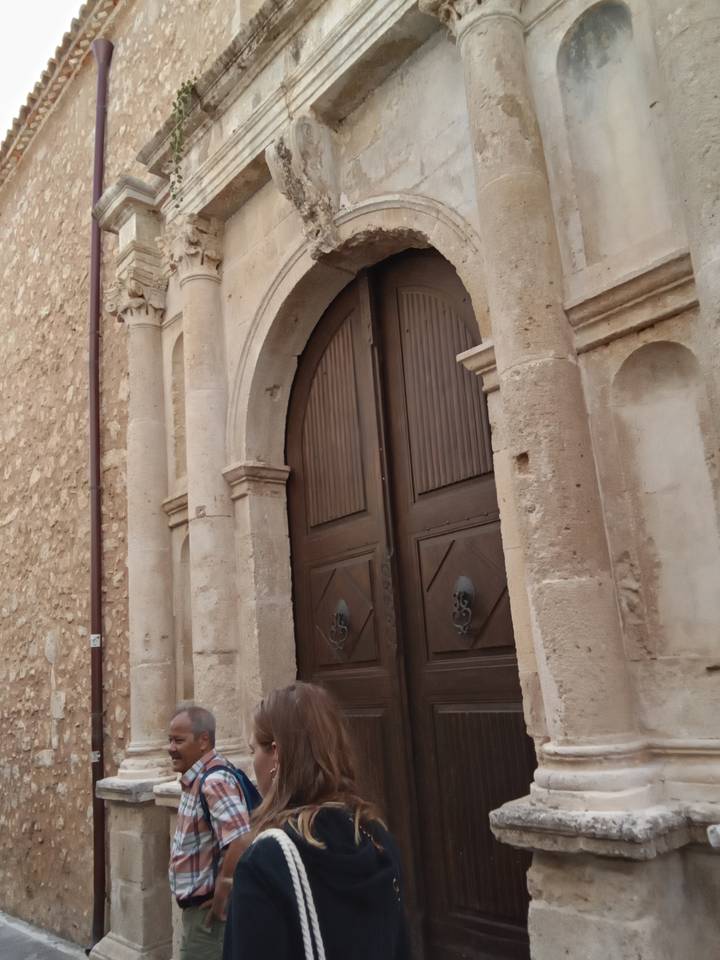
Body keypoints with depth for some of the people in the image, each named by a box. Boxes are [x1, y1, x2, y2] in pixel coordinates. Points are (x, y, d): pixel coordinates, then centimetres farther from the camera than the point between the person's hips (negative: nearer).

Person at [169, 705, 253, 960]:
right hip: (197, 905, 9)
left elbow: (241, 841, -34)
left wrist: (221, 895, -23)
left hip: (208, 907, -9)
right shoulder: (196, 780, 6)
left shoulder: (214, 782, -25)